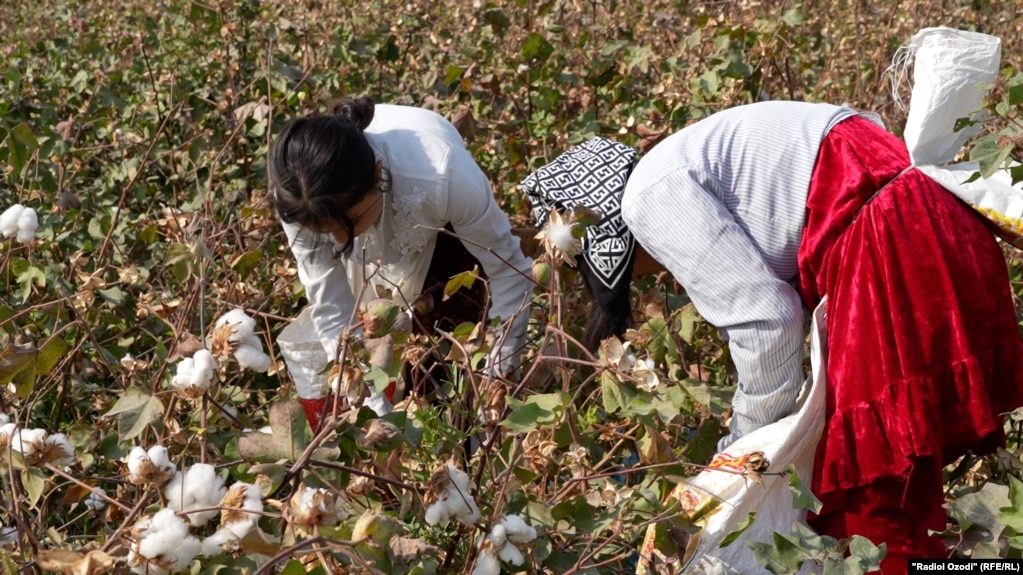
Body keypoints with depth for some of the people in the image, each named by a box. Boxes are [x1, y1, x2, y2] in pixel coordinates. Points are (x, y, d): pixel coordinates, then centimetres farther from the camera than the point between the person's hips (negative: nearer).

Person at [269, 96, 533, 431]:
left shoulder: (443, 177, -45)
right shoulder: (300, 198, -37)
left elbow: (508, 270, -30)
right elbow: (333, 312, -27)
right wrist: (376, 411, -30)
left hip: (442, 233, -2)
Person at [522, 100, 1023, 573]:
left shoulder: (650, 195, -7)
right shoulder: (681, 173, 22)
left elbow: (761, 315, -12)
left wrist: (750, 447, 3)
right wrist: (738, 450, 32)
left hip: (894, 245, -10)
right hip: (917, 229, 10)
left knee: (876, 486, -1)